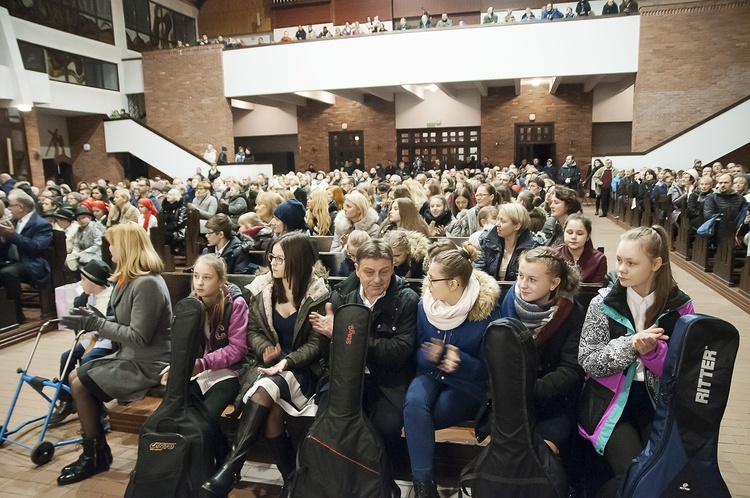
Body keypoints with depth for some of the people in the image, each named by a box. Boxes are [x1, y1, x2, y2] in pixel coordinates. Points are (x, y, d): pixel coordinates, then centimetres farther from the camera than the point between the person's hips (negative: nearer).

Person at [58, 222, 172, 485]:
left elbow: (138, 336, -25)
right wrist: (90, 321, 1)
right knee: (75, 375, 9)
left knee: (80, 385, -8)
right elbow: (124, 324, 13)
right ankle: (95, 451, 18)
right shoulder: (129, 279, 8)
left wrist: (94, 323, -19)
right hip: (131, 356, 10)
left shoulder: (147, 283, -24)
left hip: (147, 364, -10)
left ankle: (95, 457, 11)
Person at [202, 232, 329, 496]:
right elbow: (252, 329, 9)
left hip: (302, 368, -3)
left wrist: (287, 362, -24)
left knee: (266, 388, -34)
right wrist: (265, 350, -12)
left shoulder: (317, 296, -9)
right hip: (268, 363, 3)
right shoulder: (262, 288, 3)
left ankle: (230, 466, -28)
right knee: (272, 410, -28)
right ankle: (290, 477, -10)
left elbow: (317, 344, -9)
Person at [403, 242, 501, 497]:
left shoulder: (487, 312, -15)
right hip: (432, 374, 4)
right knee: (414, 402, -31)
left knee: (414, 419, -27)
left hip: (468, 385, -3)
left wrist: (460, 361, -31)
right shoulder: (425, 306, -3)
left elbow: (488, 368, -10)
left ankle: (421, 476, -2)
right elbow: (419, 354, 4)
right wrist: (431, 355, -21)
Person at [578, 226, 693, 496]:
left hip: (660, 402, 2)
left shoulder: (680, 306, -2)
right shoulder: (603, 303, -6)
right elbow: (587, 362, -8)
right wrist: (631, 344, -21)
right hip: (611, 401, -2)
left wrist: (653, 350, -21)